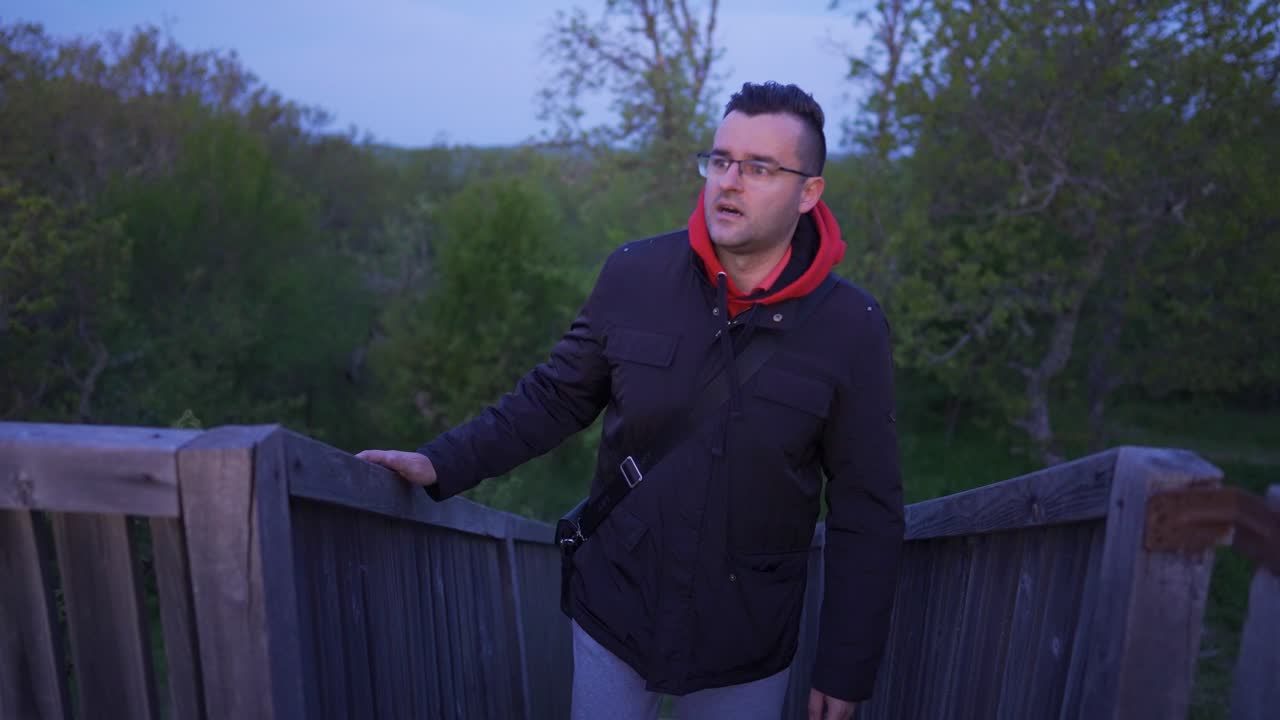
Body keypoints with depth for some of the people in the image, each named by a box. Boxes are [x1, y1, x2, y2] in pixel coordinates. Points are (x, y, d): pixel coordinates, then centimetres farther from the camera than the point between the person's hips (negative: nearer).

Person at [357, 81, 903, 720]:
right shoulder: (632, 276, -11)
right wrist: (444, 463, -8)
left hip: (747, 650, 0)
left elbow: (866, 512, -8)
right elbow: (557, 396, 2)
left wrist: (846, 668, -5)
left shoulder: (851, 329, -14)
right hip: (612, 615, 1)